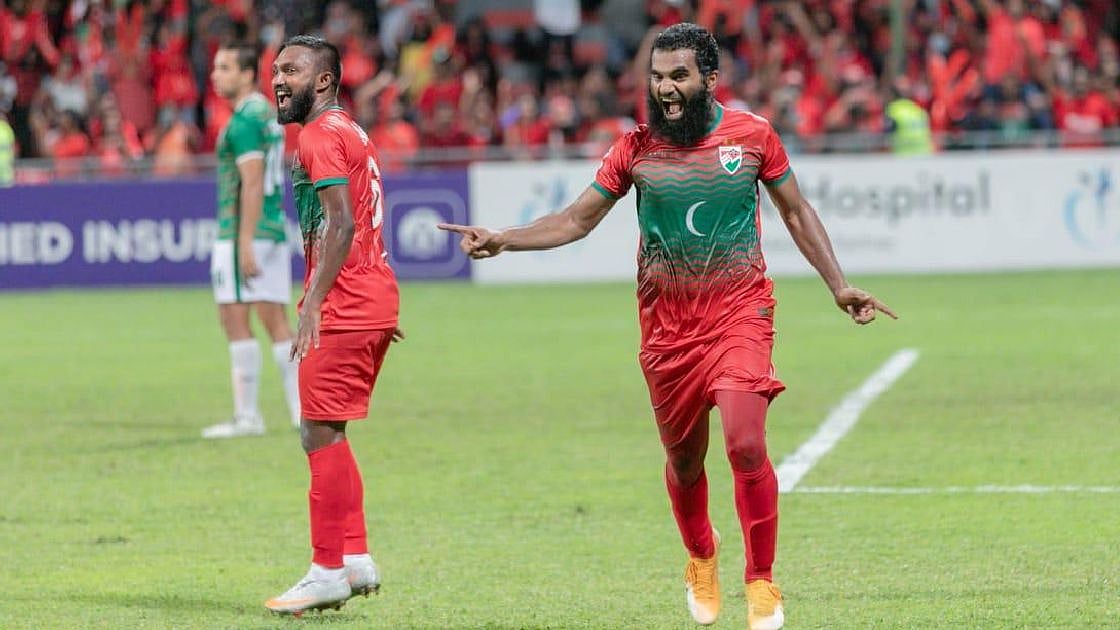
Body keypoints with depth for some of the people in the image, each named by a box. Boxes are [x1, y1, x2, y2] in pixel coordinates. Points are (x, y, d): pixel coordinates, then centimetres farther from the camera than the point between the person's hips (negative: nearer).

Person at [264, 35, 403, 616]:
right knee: (325, 433, 15)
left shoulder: (321, 136, -11)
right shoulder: (351, 132, 20)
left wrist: (313, 303, -25)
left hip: (343, 307, -10)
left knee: (321, 432, -7)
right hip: (374, 303, 10)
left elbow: (341, 225, -21)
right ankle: (355, 559, 15)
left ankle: (329, 571, -6)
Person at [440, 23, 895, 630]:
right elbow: (576, 220, 5)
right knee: (683, 458, 10)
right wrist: (502, 240, -8)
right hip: (667, 320, 2)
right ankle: (700, 557, 40)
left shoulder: (752, 135, -1)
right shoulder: (636, 148, 0)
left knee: (745, 443, -18)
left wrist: (839, 286, 8)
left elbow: (796, 212, 11)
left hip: (739, 311, -2)